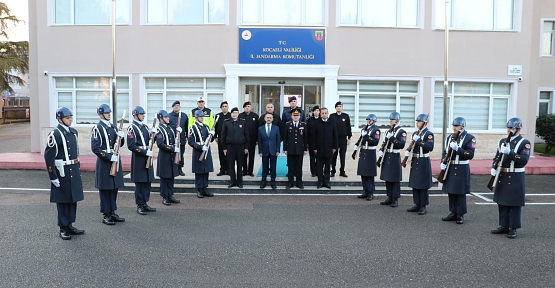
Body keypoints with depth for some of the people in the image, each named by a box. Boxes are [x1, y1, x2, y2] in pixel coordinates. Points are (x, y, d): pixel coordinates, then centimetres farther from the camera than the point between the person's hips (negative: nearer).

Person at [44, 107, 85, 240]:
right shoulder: (54, 134, -13)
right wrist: (53, 177, -15)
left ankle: (70, 225, 25)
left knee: (73, 199, 12)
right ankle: (63, 229, 14)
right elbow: (49, 157, -14)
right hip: (62, 172, -7)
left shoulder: (74, 132, 10)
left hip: (74, 171, 7)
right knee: (63, 201, 3)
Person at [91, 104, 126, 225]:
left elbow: (119, 144, 17)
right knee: (105, 189, 1)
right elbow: (95, 148, -15)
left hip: (115, 160, 7)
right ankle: (106, 215, 10)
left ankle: (112, 212, 23)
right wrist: (109, 157, -20)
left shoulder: (113, 127, 13)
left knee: (114, 188, 12)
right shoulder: (97, 128, -9)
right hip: (104, 162, -7)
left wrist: (121, 137, -4)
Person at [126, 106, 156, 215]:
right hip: (138, 158, -7)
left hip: (147, 157, 7)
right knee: (139, 182, 0)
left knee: (147, 181, 10)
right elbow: (131, 146, -16)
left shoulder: (145, 127, 14)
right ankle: (140, 205, 9)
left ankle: (145, 203, 20)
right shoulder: (132, 128, -10)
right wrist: (145, 152, -19)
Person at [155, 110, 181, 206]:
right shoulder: (159, 130, -12)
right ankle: (164, 198, 11)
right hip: (164, 157, -8)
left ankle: (170, 195, 22)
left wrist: (177, 148, 3)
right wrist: (173, 149, -22)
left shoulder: (169, 128, 14)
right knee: (164, 177, 1)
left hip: (172, 156, 8)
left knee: (171, 176, 12)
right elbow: (160, 144, -22)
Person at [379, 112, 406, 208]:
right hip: (387, 157, 7)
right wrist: (381, 151, 3)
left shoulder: (401, 132, -6)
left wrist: (392, 138, -24)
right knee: (387, 178, 10)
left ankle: (395, 199, 7)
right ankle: (389, 197, 20)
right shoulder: (388, 131, 14)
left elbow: (402, 145, -18)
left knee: (395, 179, 0)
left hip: (395, 157, -7)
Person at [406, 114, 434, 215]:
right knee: (415, 184, 11)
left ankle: (423, 206, 7)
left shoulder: (429, 134, -9)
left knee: (423, 185, -1)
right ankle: (417, 204, 20)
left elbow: (430, 147, -23)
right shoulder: (415, 133, 13)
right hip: (415, 161, 7)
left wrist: (419, 140, -26)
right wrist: (408, 151, 1)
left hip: (424, 162, -7)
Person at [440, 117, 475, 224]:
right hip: (450, 168, 6)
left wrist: (457, 148, -25)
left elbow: (470, 154, -15)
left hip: (461, 169, -6)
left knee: (460, 193, 0)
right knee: (451, 191, 9)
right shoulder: (450, 137, 12)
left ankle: (460, 215, 10)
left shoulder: (469, 138, -6)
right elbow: (445, 152, 16)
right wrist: (443, 162, -1)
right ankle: (453, 213, 20)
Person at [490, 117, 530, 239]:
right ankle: (504, 226, 21)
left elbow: (524, 160, -18)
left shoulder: (524, 143, -6)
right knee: (502, 203, 11)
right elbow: (497, 157, 15)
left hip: (516, 178, -5)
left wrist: (509, 152, -28)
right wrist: (494, 168, -2)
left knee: (515, 204, 1)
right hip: (502, 177, 6)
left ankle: (513, 229, 10)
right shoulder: (503, 141, 11)